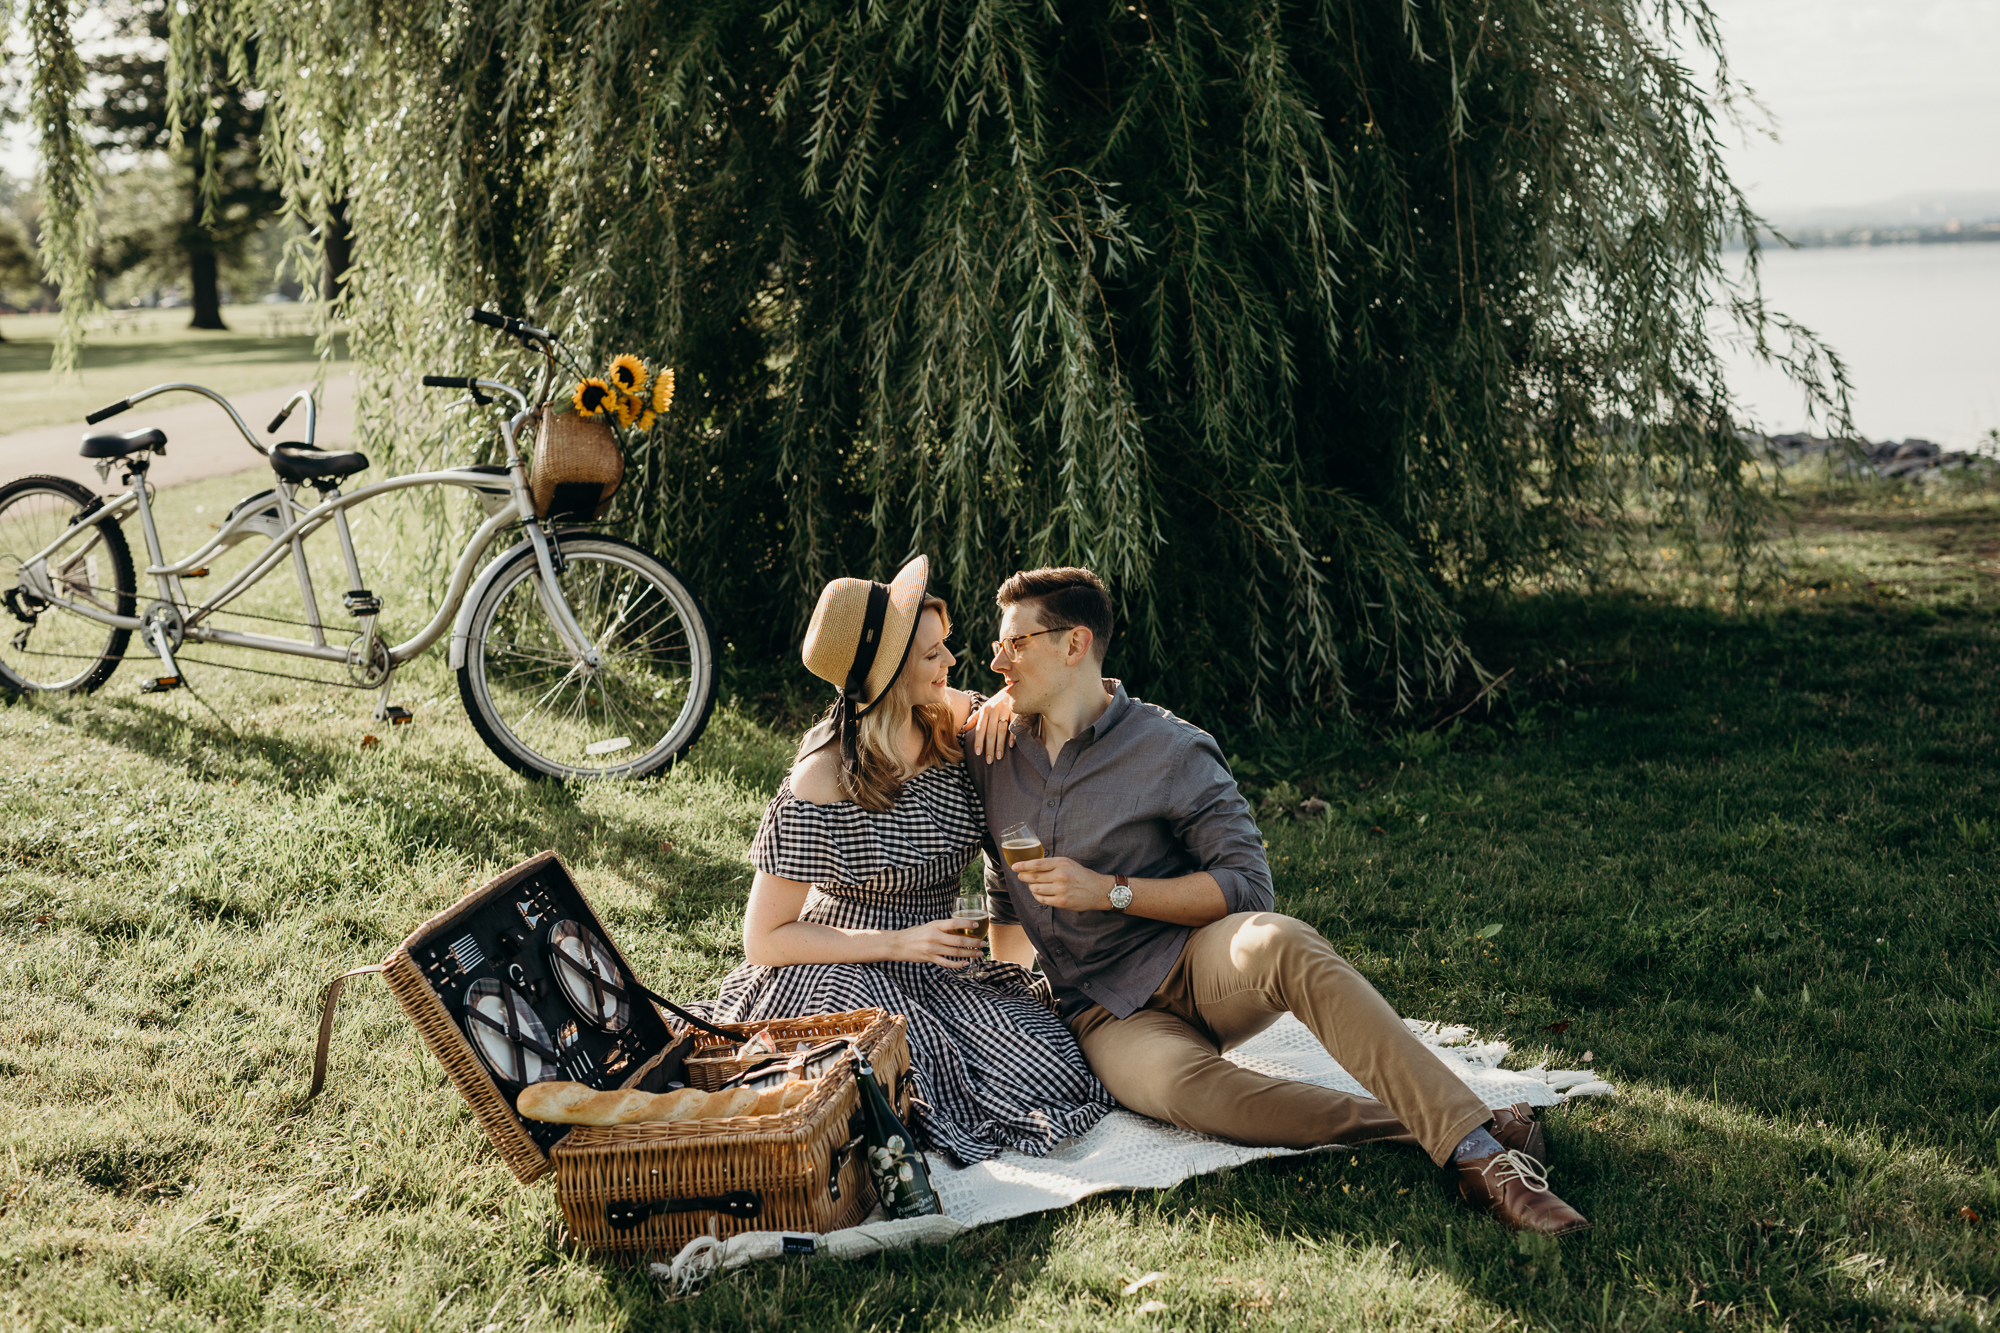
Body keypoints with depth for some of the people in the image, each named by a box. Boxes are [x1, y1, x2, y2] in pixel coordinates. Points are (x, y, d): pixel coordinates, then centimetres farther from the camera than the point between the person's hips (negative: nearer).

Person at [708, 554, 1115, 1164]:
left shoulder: (953, 724, -1)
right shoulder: (822, 787, -17)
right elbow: (765, 939, -11)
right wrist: (898, 943, -18)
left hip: (938, 975, 6)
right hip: (842, 973, -6)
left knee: (1055, 1076, -19)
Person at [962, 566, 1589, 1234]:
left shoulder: (1172, 750, -3)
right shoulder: (993, 755, 10)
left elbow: (1248, 885, -7)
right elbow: (1006, 905, 24)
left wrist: (1109, 891, -15)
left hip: (1194, 963, -1)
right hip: (1107, 1015, 2)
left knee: (1278, 943, -39)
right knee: (1180, 1085, -37)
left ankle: (1474, 1146, -43)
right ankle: (1420, 1128, -35)